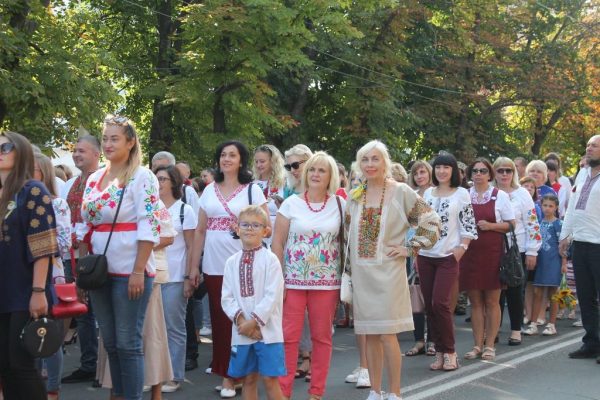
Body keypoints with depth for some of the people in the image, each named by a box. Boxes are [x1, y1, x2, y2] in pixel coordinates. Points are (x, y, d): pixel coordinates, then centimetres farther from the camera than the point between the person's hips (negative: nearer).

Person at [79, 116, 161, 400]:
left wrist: (138, 271, -18)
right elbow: (86, 226, 17)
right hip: (99, 270, 6)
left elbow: (149, 227, -13)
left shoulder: (142, 177, -7)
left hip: (129, 271, -6)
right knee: (110, 342, 11)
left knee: (127, 343, -2)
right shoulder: (94, 179, 12)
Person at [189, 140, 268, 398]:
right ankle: (224, 373, 14)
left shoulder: (252, 190, 1)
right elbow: (200, 231, 11)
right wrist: (193, 266, 7)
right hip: (213, 267, 3)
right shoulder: (209, 191, 11)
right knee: (219, 319, 6)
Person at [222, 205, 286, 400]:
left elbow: (272, 296, -11)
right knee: (248, 379, 10)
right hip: (241, 331, 4)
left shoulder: (270, 260, -4)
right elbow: (227, 297, 4)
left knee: (270, 379, -3)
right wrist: (241, 320, -11)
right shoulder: (232, 262, 8)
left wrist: (255, 321, -14)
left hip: (267, 330, -4)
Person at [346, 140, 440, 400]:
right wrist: (348, 270, 12)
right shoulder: (355, 196, 9)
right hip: (361, 272, 4)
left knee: (387, 333, -5)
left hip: (388, 271, -4)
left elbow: (431, 221, -5)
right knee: (369, 334, 8)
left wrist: (411, 248, -8)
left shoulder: (400, 192, -4)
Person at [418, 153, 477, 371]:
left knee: (440, 304, -12)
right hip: (426, 256, 5)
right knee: (430, 305, 3)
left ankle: (450, 352, 0)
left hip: (448, 257, -4)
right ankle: (439, 352, 12)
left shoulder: (461, 194, 0)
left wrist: (460, 249, -13)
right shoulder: (427, 193, 12)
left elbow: (469, 227, -2)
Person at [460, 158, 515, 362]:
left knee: (492, 301, 2)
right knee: (475, 301, 5)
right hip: (469, 252, 2)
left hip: (492, 253, -2)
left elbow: (510, 224, 2)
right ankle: (477, 345, 12)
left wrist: (491, 225, -13)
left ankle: (490, 345, 9)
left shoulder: (500, 196, 3)